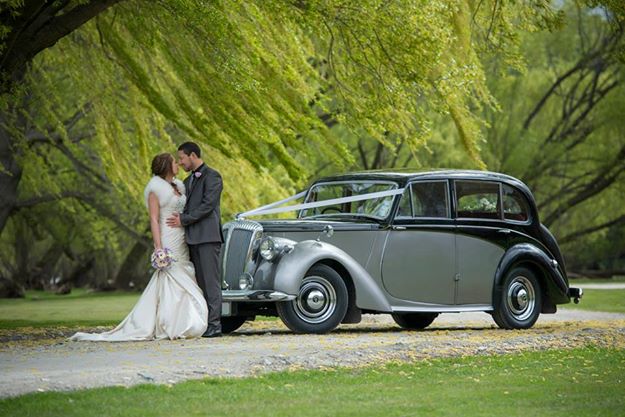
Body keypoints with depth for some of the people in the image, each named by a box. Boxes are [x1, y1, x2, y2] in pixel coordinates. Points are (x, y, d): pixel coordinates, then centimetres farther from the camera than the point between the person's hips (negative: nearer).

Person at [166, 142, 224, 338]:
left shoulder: (212, 176, -4)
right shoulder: (187, 181, 23)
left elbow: (208, 204, -13)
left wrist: (184, 220, -13)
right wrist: (178, 217, 1)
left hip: (207, 237, -8)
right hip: (192, 238, 8)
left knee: (211, 281, -9)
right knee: (200, 282, 5)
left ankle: (214, 324, -10)